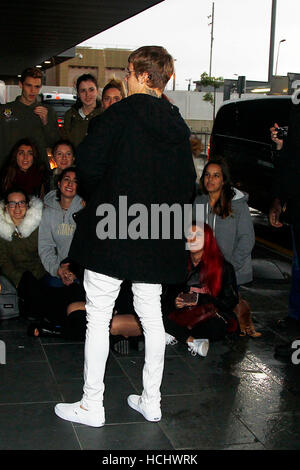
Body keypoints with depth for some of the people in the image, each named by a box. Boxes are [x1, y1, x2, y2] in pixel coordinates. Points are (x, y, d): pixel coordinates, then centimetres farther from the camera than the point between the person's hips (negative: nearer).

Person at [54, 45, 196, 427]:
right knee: (151, 315, 14)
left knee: (98, 318, 4)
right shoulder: (178, 126, 7)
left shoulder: (119, 114, -10)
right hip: (156, 239, 6)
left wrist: (101, 191, 5)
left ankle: (92, 406, 13)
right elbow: (188, 184, 10)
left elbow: (87, 165, -14)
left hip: (112, 233, -6)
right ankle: (151, 401, 24)